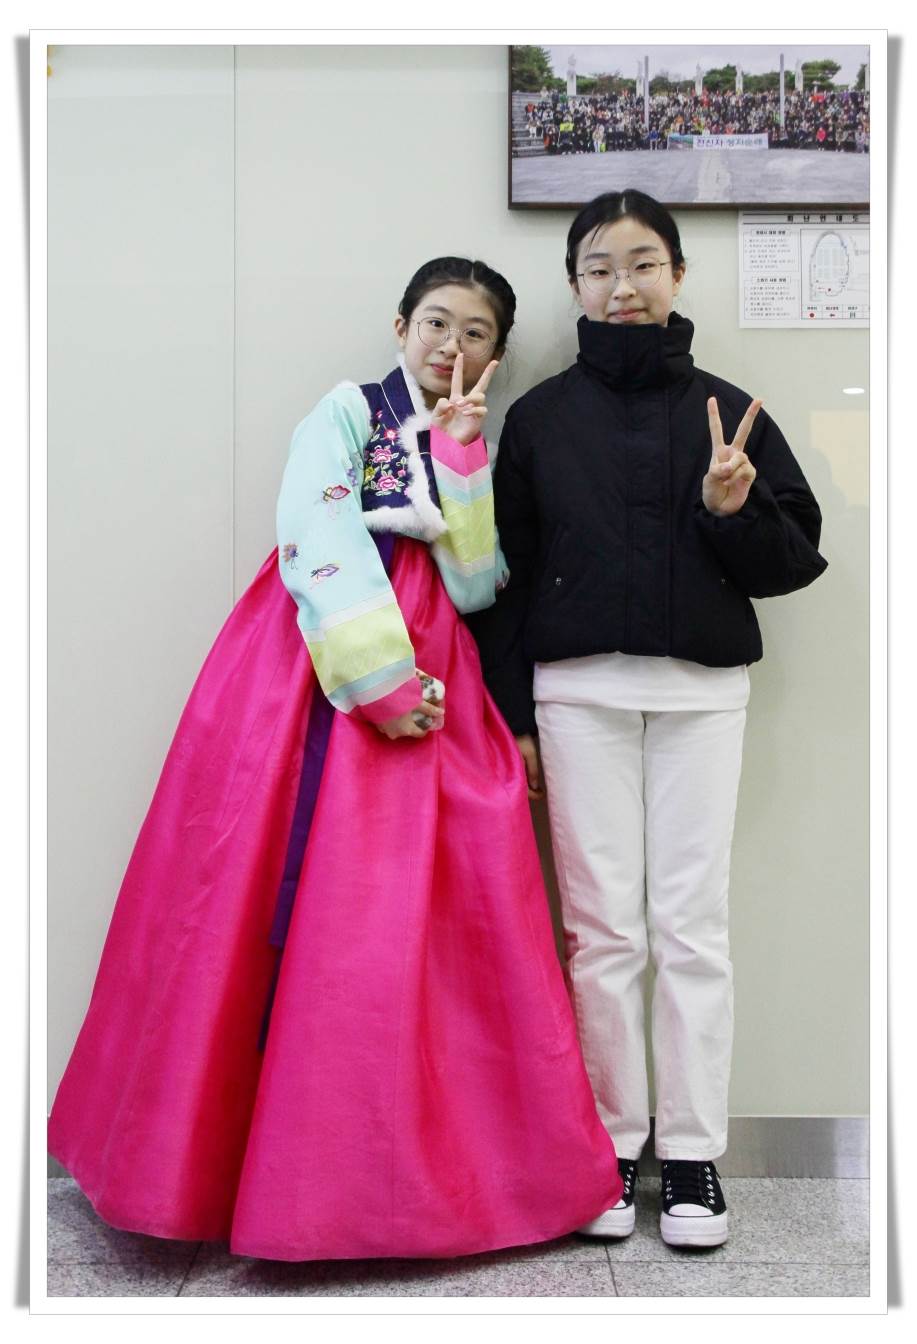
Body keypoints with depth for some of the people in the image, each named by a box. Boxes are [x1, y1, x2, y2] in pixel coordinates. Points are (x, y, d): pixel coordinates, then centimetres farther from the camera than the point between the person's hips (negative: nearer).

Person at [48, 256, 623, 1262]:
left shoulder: (476, 454, 20)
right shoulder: (347, 412, 8)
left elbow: (474, 588, 4)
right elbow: (314, 542, -8)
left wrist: (462, 452, -2)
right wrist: (380, 682, -16)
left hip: (428, 688, 4)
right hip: (315, 673, -3)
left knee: (429, 914, -4)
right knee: (284, 903, -5)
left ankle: (430, 1161, 6)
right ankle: (213, 1145, 8)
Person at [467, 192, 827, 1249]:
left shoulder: (723, 410, 7)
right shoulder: (540, 417, 7)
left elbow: (794, 561, 7)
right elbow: (505, 572, 6)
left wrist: (736, 510, -13)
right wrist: (511, 716, 2)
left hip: (701, 690, 0)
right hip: (577, 691, 0)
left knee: (692, 924, 3)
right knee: (602, 926, 4)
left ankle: (694, 1152, 15)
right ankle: (612, 1143, 18)